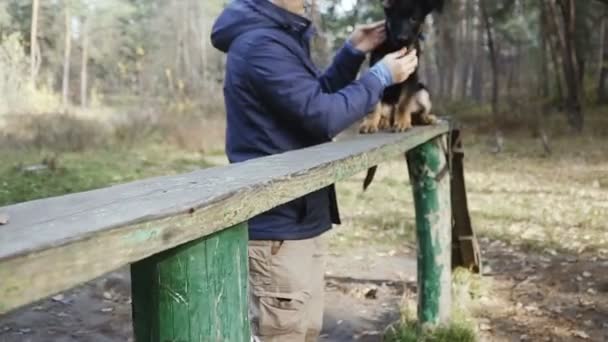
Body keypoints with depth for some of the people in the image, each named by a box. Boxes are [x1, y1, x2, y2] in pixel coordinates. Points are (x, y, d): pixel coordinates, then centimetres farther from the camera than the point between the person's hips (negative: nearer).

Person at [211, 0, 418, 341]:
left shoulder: (278, 36, 13)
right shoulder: (260, 44, -20)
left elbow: (317, 97, 19)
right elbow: (323, 116, -22)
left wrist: (354, 52, 7)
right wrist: (381, 76, -11)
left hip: (301, 216, 10)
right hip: (278, 224, -10)